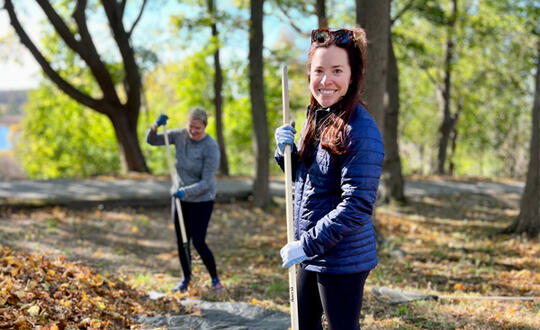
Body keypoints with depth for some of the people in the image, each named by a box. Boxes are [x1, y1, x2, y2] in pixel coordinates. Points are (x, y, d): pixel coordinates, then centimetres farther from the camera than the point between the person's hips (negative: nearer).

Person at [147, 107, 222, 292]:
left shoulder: (211, 148, -23)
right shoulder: (180, 136, -7)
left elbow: (206, 183, -24)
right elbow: (151, 140, -2)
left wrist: (185, 192, -37)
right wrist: (156, 126, -22)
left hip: (201, 200, -5)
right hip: (181, 197, 5)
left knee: (198, 242, -6)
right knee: (181, 241, 10)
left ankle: (215, 278, 17)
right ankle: (186, 279, 29)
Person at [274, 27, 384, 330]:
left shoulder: (360, 130, -21)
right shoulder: (315, 117, 5)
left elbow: (356, 207, -24)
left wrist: (307, 245, -20)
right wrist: (286, 151, -4)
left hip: (343, 259, -8)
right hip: (310, 255, 8)